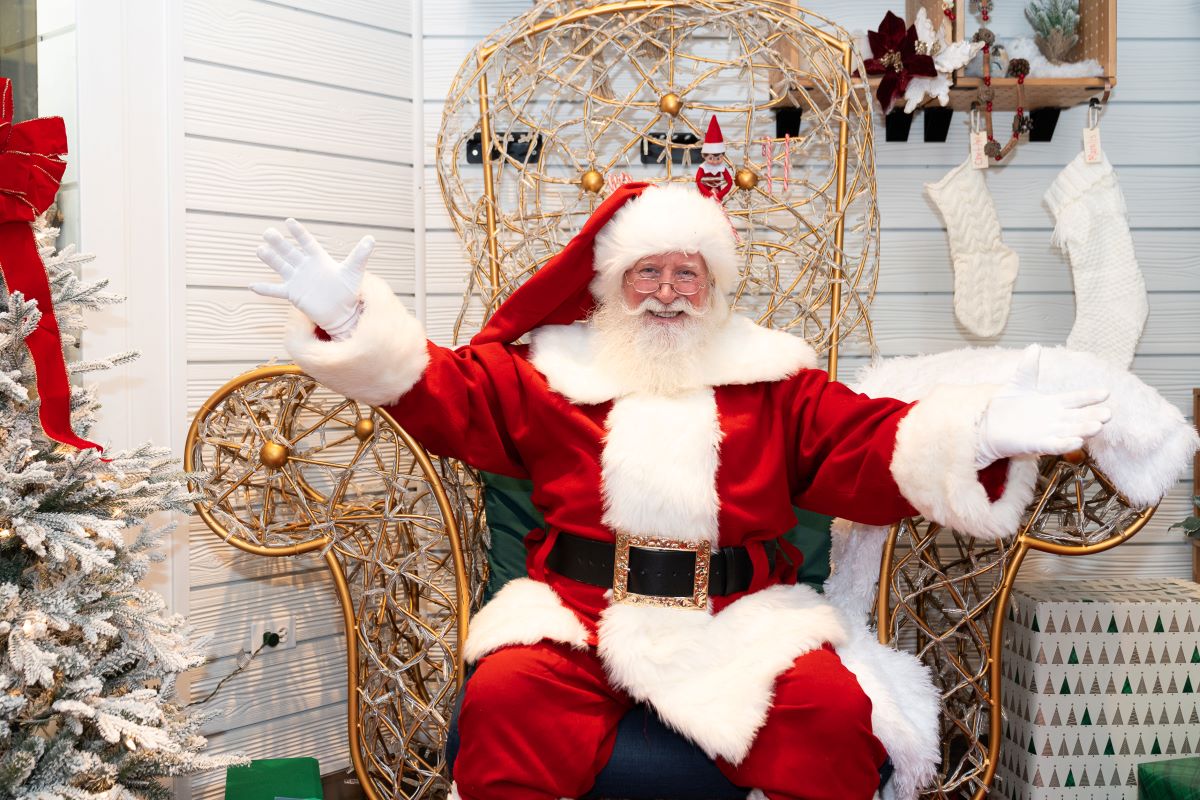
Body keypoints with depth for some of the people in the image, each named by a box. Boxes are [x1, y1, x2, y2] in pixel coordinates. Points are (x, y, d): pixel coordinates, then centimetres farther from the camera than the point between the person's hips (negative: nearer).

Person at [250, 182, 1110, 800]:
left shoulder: (774, 379, 16)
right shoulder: (547, 371, 17)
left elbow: (871, 453, 8)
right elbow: (445, 395, 12)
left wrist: (980, 434, -9)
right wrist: (351, 320, -1)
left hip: (743, 617, 1)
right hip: (577, 611, 0)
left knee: (834, 707, -26)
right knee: (505, 697, -31)